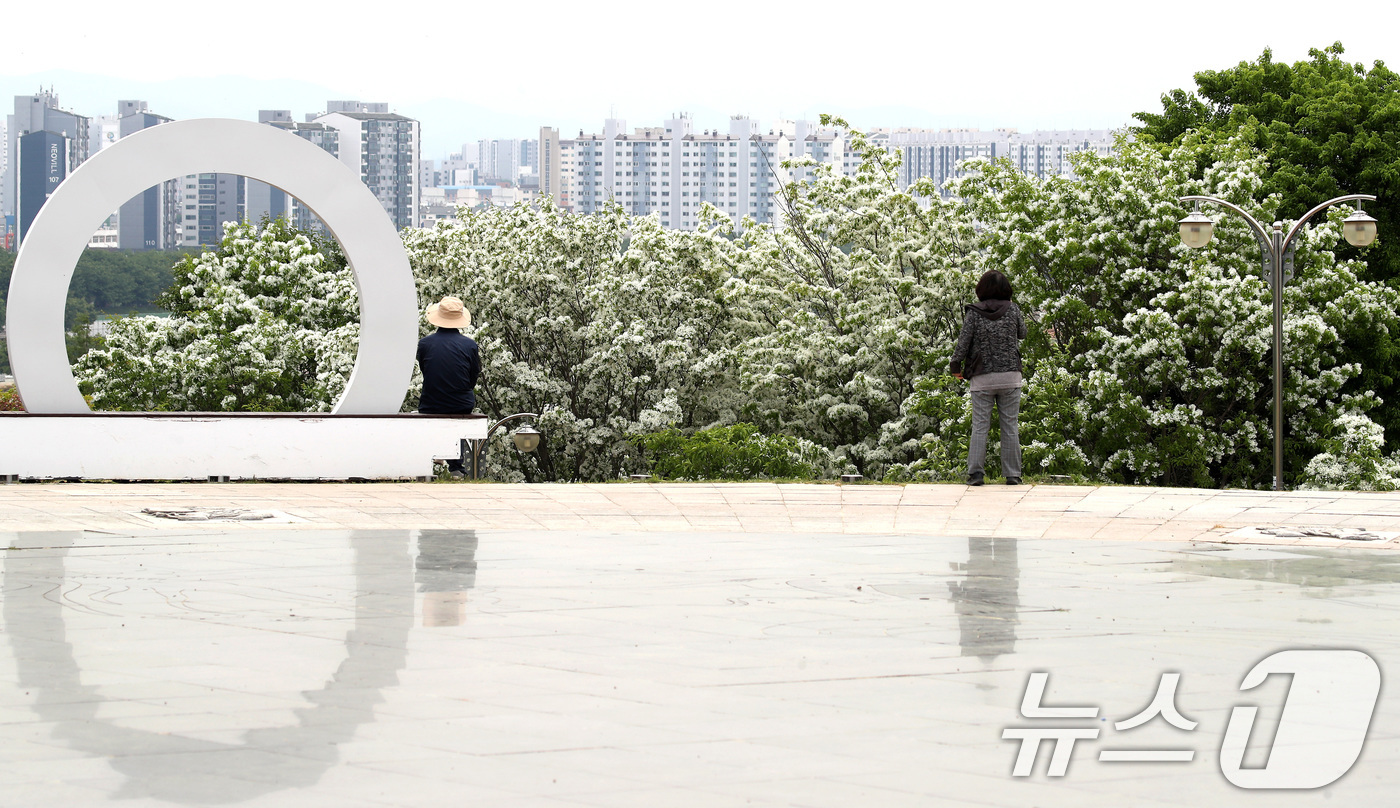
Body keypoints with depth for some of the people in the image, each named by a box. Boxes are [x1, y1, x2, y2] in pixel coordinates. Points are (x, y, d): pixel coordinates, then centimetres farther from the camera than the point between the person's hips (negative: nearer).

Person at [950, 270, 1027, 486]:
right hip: (1010, 376, 1)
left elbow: (963, 342, -5)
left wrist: (955, 365, 9)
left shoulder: (974, 313, -4)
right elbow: (1022, 333, 16)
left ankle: (975, 472, -4)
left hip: (982, 378, -1)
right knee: (1010, 426, 6)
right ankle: (1012, 474, 5)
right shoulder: (1012, 310, 0)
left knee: (980, 426, 3)